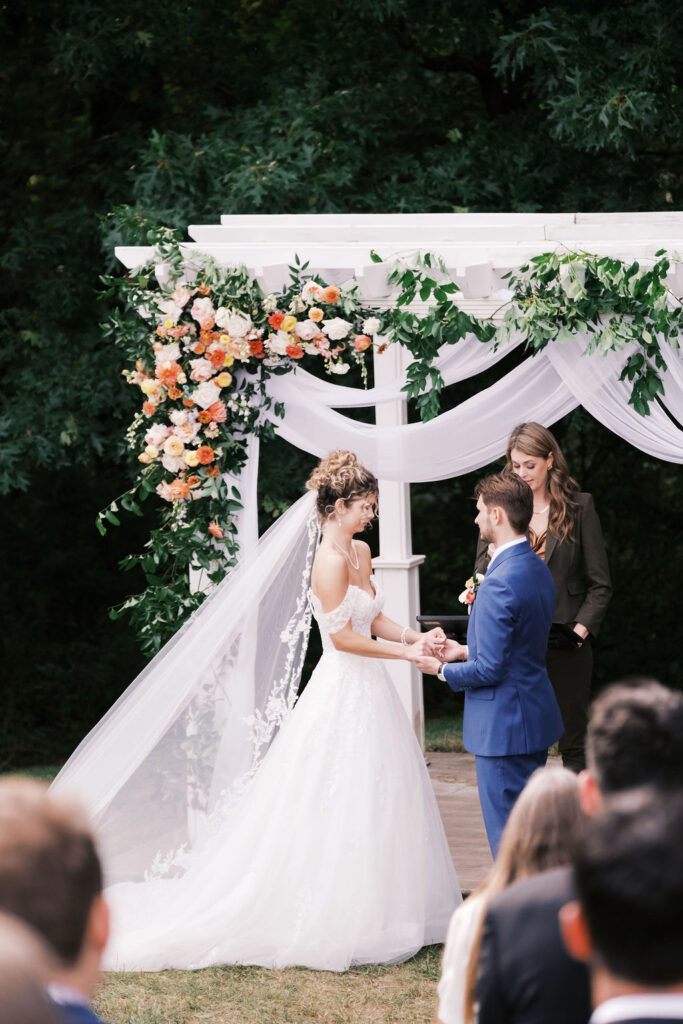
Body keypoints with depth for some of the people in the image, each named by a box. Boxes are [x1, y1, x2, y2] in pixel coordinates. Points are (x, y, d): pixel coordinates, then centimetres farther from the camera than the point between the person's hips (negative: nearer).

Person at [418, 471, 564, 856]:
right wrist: (465, 650, 16)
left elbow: (489, 670, -21)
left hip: (503, 725, -10)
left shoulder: (500, 584, -24)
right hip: (538, 717, 10)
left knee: (507, 836, -1)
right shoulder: (538, 568, 7)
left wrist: (442, 670, -5)